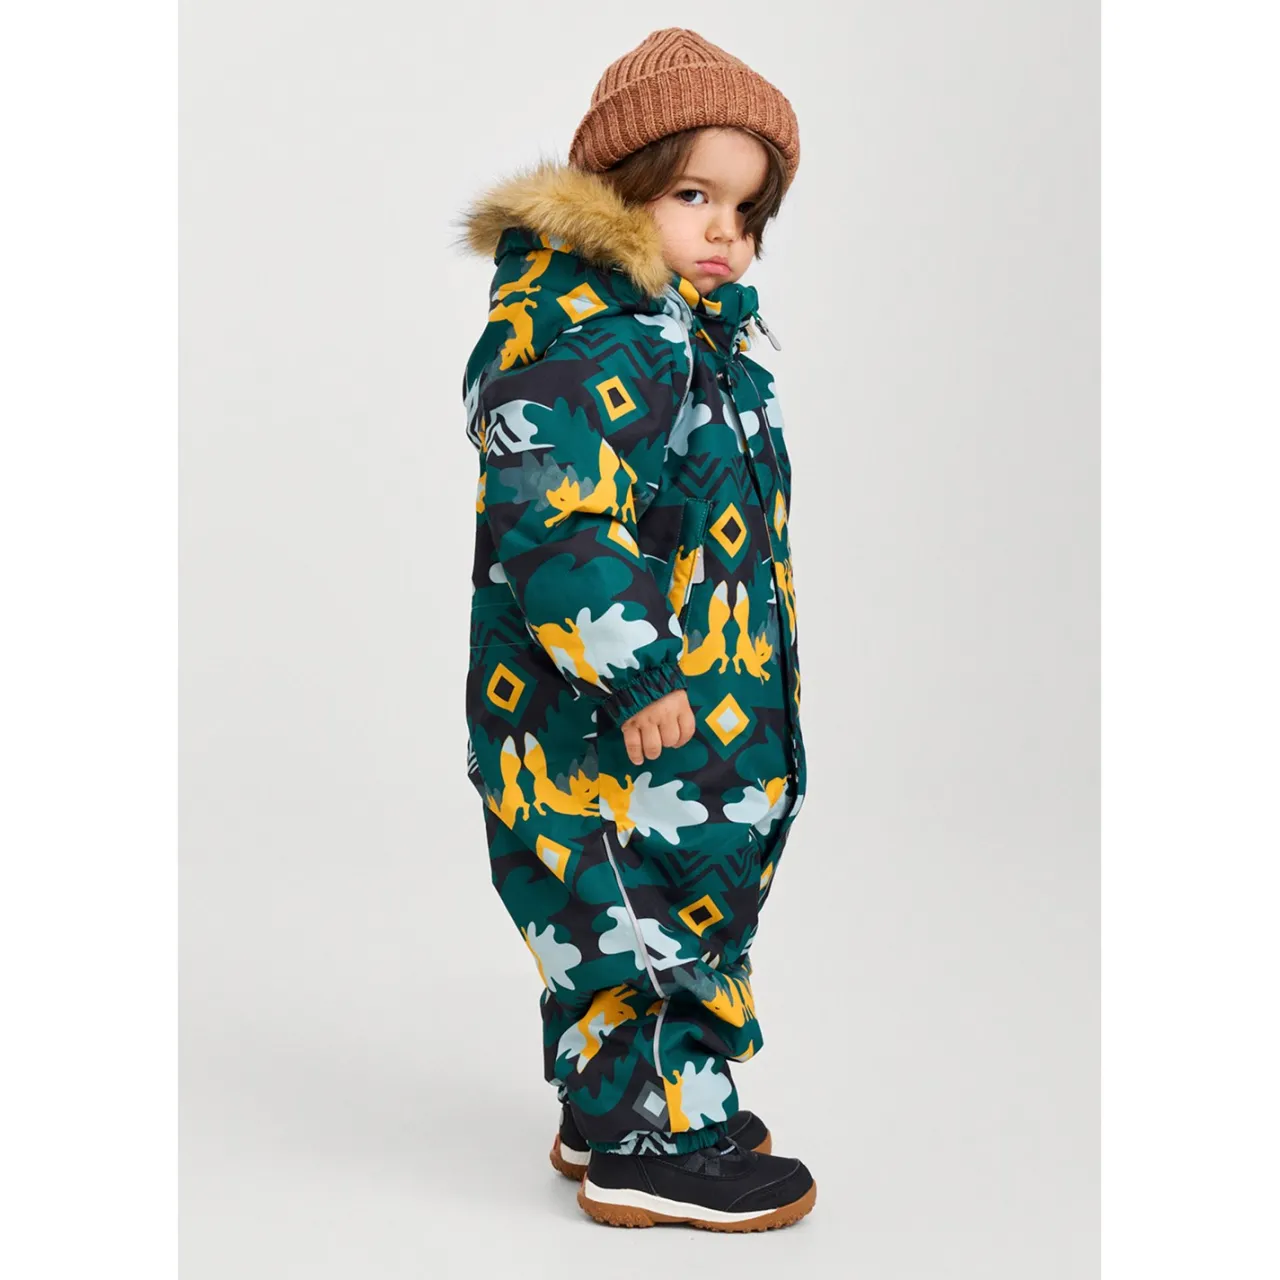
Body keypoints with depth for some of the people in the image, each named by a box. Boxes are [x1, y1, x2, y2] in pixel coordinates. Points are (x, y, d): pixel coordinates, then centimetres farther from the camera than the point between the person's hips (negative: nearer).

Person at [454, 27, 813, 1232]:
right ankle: (652, 1147, 18)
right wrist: (639, 677, -30)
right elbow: (553, 519, -30)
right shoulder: (587, 336, -22)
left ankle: (607, 1108, 37)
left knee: (624, 912, 21)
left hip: (689, 690, 10)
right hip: (623, 726, -10)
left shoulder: (686, 322, 12)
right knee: (658, 910, 2)